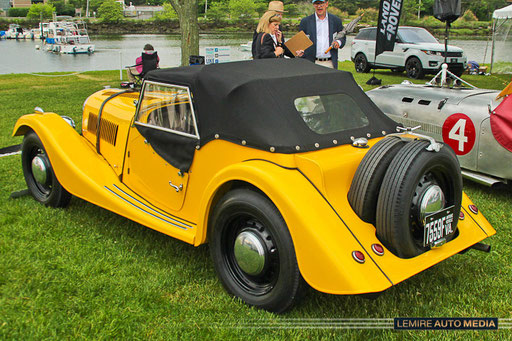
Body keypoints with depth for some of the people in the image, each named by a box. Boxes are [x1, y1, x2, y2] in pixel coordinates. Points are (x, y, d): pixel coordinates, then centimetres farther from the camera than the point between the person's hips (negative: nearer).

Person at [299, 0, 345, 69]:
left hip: (330, 63, 1)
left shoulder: (336, 20, 9)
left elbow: (343, 38, 18)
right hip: (312, 63, -1)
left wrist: (339, 43, -6)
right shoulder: (305, 21, 6)